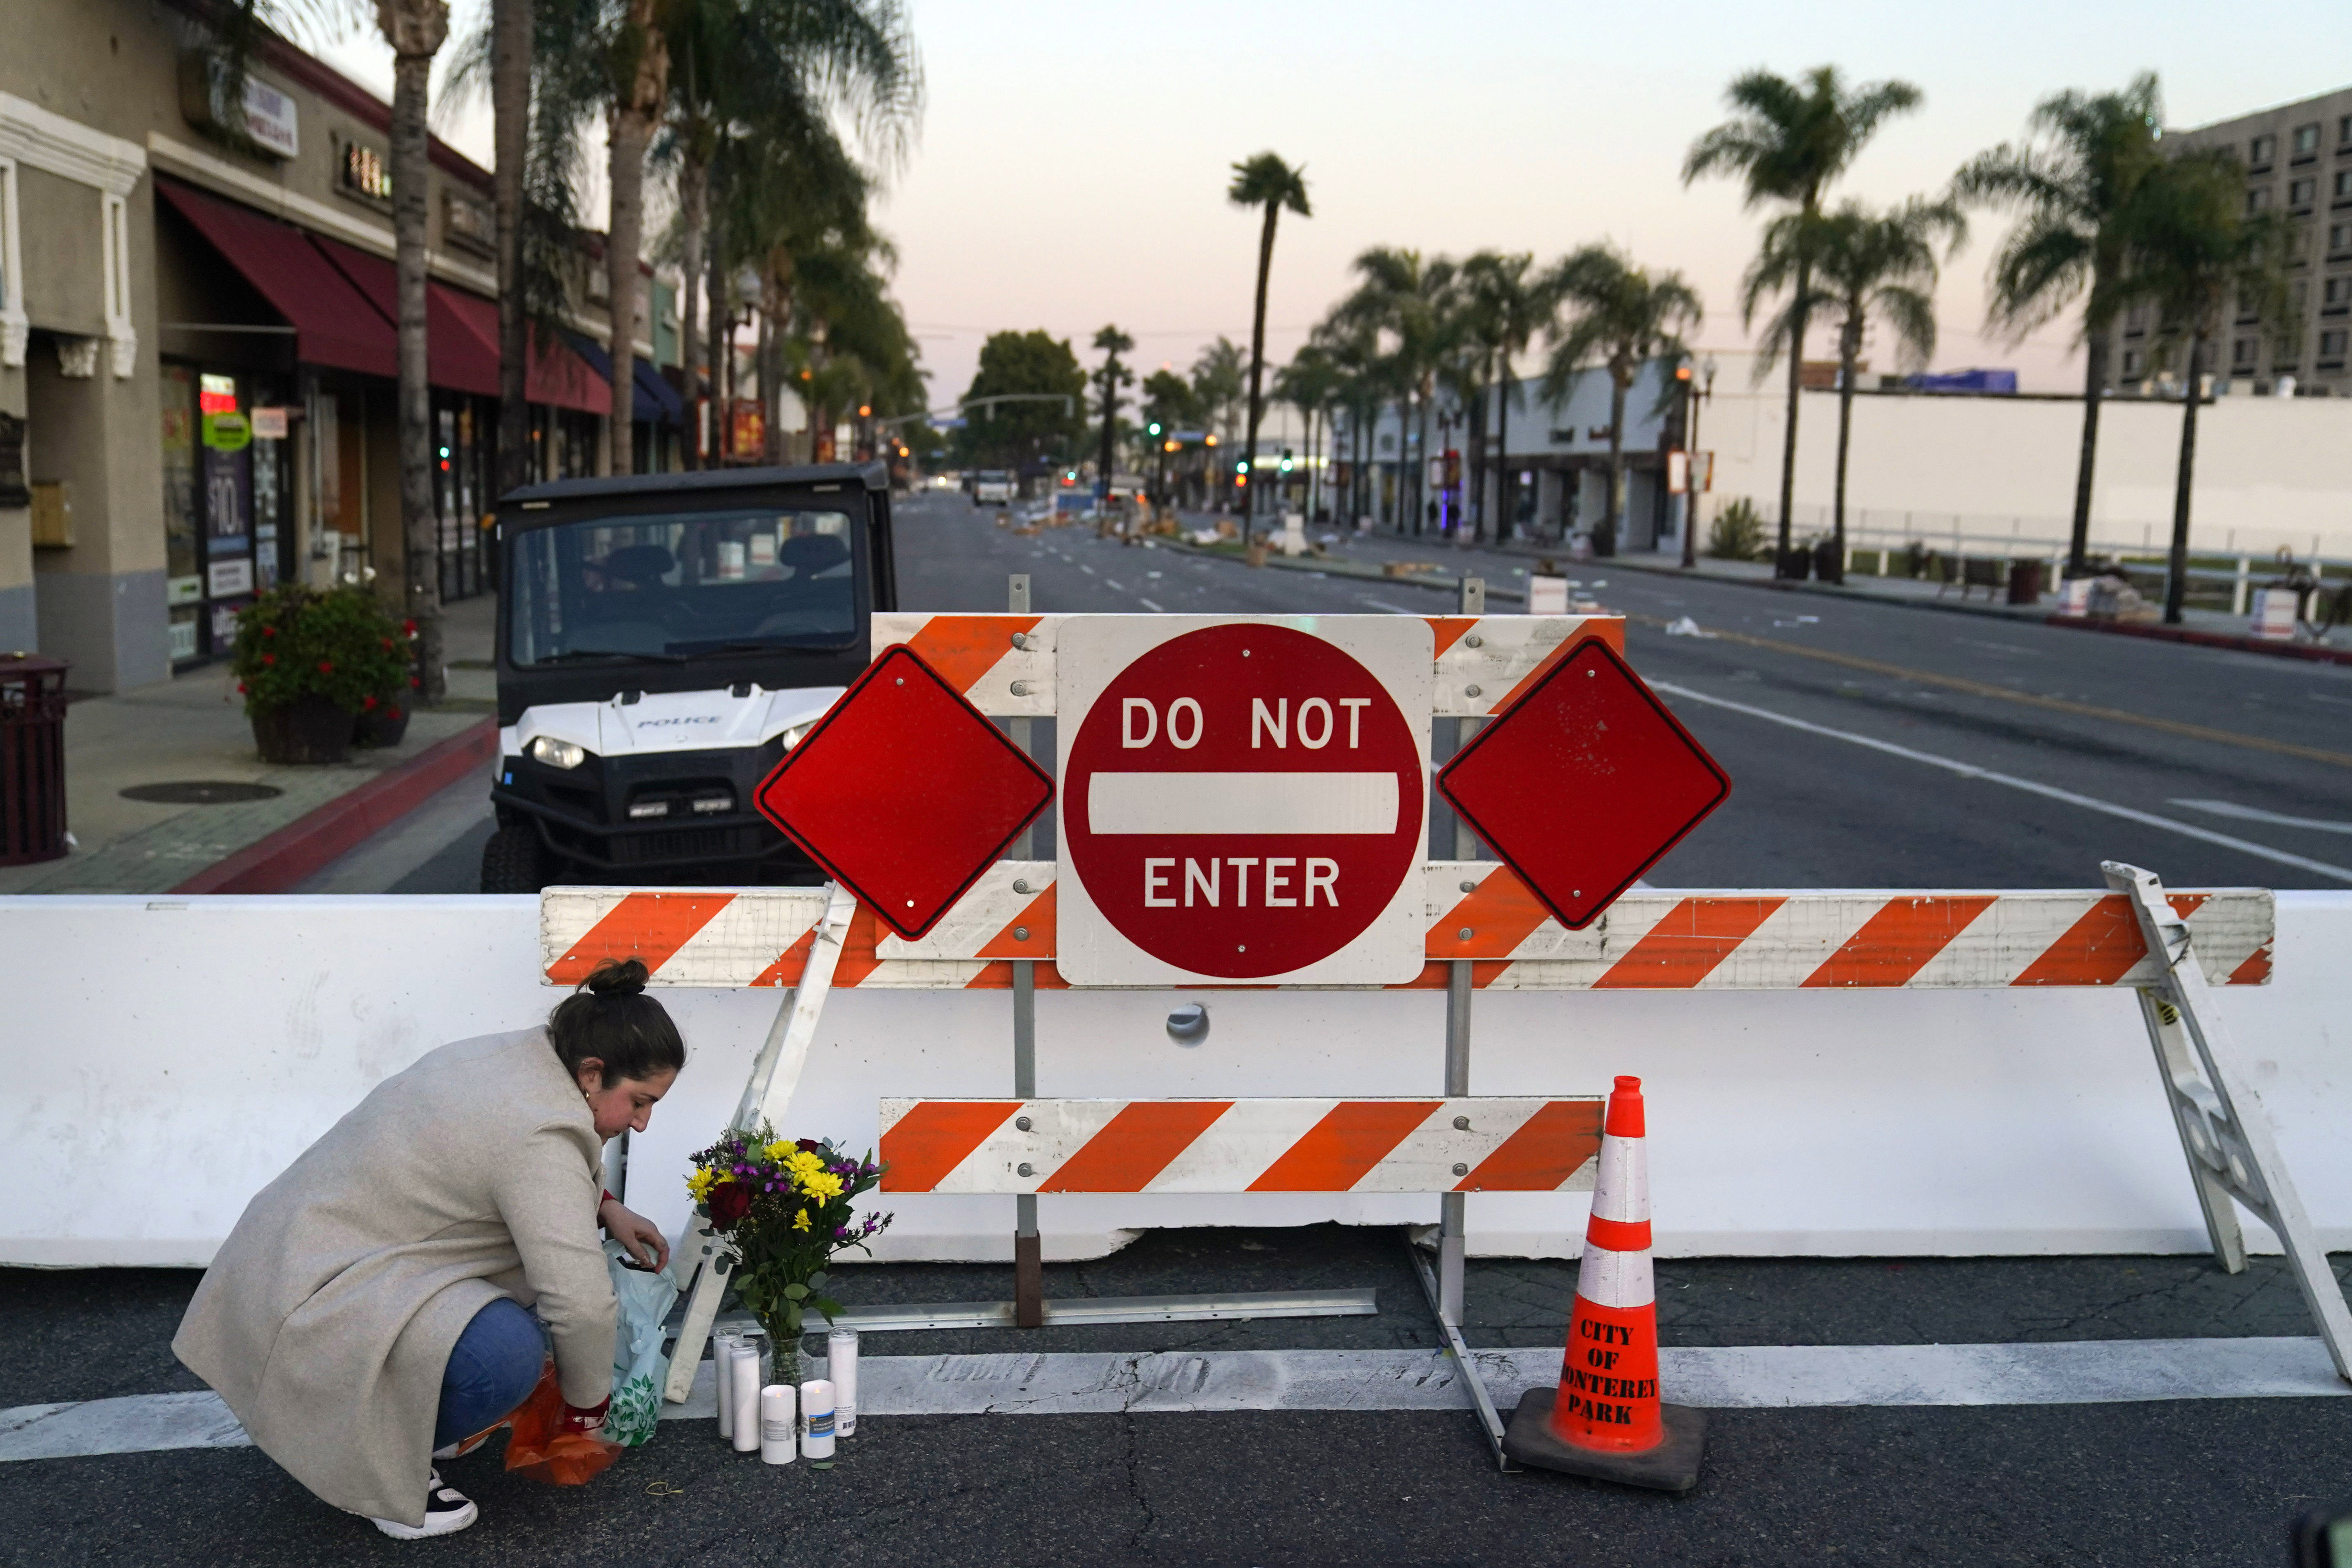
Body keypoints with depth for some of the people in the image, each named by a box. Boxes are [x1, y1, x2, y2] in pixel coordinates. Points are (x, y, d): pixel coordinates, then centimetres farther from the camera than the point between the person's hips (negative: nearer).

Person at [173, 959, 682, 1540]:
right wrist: (588, 1403, -10)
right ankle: (378, 1459, -3)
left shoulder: (517, 1055, 3)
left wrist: (604, 1208, 14)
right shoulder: (538, 1135, -25)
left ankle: (415, 1419, 16)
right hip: (306, 1311, -11)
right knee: (507, 1349, -29)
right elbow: (580, 1302, -26)